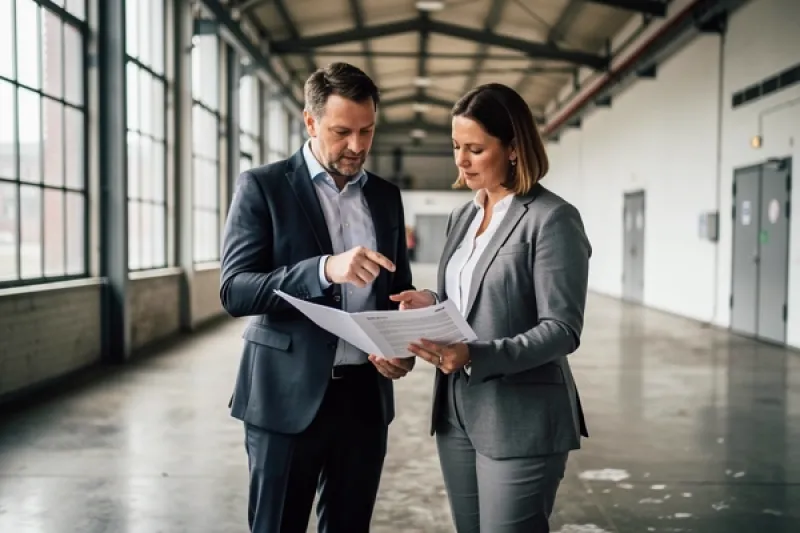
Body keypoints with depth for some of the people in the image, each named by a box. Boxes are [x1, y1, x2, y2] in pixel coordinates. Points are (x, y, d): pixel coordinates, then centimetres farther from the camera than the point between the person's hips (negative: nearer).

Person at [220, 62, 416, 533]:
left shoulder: (386, 196, 10)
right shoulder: (263, 186, -4)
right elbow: (235, 291, -13)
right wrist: (324, 269, -28)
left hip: (365, 394, 4)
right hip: (288, 394, -4)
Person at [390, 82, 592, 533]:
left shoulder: (552, 219, -11)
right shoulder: (463, 217, 12)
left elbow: (562, 329, -16)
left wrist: (477, 356, -28)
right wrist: (432, 306, -2)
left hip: (520, 419, -7)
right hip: (457, 411, 7)